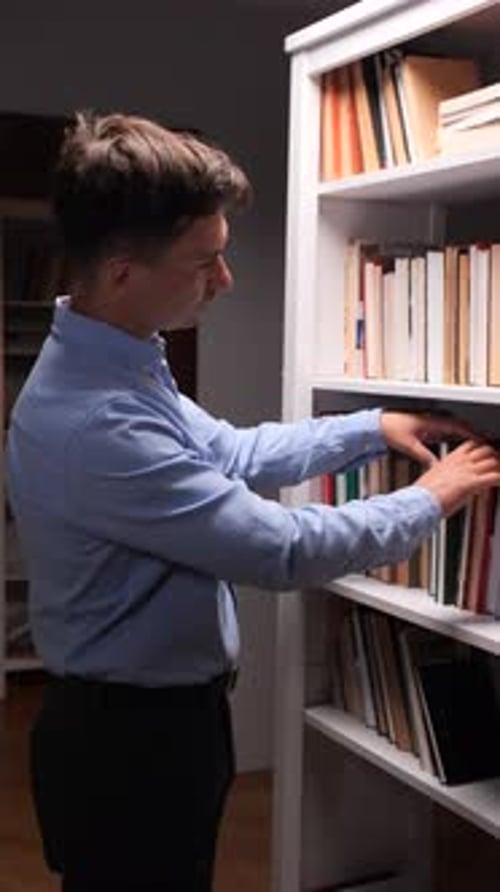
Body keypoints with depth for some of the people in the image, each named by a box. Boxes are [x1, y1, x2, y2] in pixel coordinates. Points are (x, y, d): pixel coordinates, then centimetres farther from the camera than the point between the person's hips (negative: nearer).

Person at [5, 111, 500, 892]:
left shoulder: (119, 368, 0)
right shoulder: (96, 424, -32)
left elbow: (232, 455, 15)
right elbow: (284, 552, -25)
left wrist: (373, 427, 11)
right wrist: (431, 500, -11)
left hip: (159, 718, 9)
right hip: (128, 741, -9)